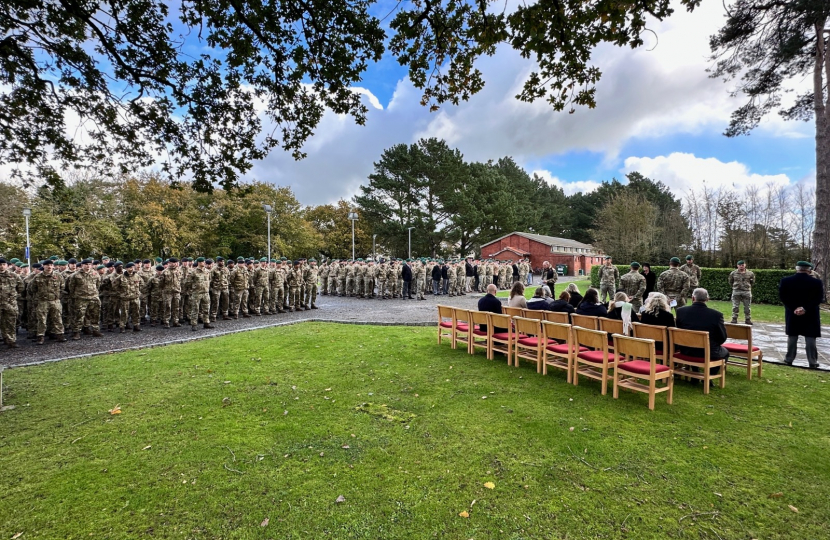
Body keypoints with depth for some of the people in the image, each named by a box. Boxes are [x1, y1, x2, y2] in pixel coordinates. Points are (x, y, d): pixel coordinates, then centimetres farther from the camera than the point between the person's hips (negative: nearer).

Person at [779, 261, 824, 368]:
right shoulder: (817, 282, -6)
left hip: (792, 314, 1)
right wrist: (805, 309, -14)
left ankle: (789, 359, 16)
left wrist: (794, 308, -9)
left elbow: (782, 296, -8)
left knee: (792, 338, 10)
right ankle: (813, 362, 11)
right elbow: (818, 299, -10)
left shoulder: (785, 281, -5)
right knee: (810, 339, 5)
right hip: (810, 315, 0)